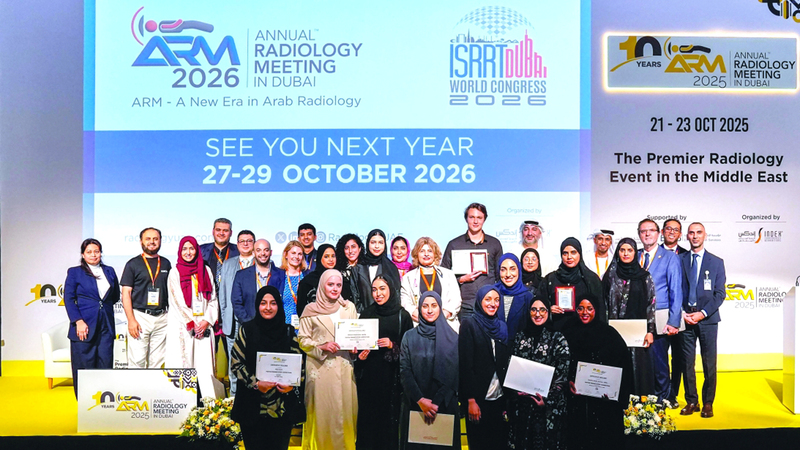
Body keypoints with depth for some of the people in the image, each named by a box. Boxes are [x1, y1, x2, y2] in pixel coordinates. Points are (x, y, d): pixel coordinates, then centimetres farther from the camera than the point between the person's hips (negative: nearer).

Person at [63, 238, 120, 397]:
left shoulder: (109, 271, 13)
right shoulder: (75, 272, 3)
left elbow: (115, 296, 20)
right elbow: (69, 299, -3)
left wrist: (103, 305, 7)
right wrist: (78, 321, -12)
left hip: (106, 325, 3)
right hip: (84, 325, -3)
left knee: (106, 364, 1)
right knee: (84, 366, 0)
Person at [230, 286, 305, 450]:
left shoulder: (288, 332, 5)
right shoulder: (247, 330, 0)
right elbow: (237, 363, -2)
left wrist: (292, 384, -11)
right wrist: (255, 383, -14)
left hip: (283, 405, 1)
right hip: (253, 405, -1)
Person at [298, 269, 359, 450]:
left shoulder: (349, 307, 7)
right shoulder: (311, 310, 0)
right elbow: (303, 340, 2)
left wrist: (356, 346, -5)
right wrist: (321, 347, -12)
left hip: (344, 366, 2)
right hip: (320, 367, -2)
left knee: (345, 408, 4)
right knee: (322, 410, 1)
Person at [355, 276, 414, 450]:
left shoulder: (402, 315, -2)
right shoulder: (366, 314, 7)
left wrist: (393, 346, -15)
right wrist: (360, 355, -5)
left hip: (391, 375, -2)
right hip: (368, 374, 2)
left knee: (389, 416, 3)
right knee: (367, 414, 4)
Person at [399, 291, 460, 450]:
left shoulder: (452, 338, 0)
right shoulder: (409, 337, 2)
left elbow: (455, 373, -4)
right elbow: (404, 372, -3)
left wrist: (436, 402, -12)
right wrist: (420, 400, -14)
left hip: (445, 405, 0)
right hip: (415, 405, 1)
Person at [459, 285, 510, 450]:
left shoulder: (502, 327, 11)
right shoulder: (469, 324, -6)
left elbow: (506, 362, 11)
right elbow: (465, 363, -10)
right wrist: (471, 400, -15)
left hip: (499, 398, 5)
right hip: (479, 398, -5)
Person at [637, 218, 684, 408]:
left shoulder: (670, 257, 1)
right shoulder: (634, 258, 12)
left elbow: (676, 291, -4)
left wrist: (673, 321, -12)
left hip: (659, 319, -3)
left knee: (658, 361, -2)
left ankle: (664, 398, 18)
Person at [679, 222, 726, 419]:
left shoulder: (716, 262, 6)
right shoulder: (680, 260, 8)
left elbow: (720, 294, 1)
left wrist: (702, 313, -10)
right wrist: (682, 313, -5)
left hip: (707, 319, -1)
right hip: (685, 318, 1)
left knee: (709, 363, 1)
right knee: (687, 362, 3)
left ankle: (708, 404, 12)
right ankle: (691, 402, 13)